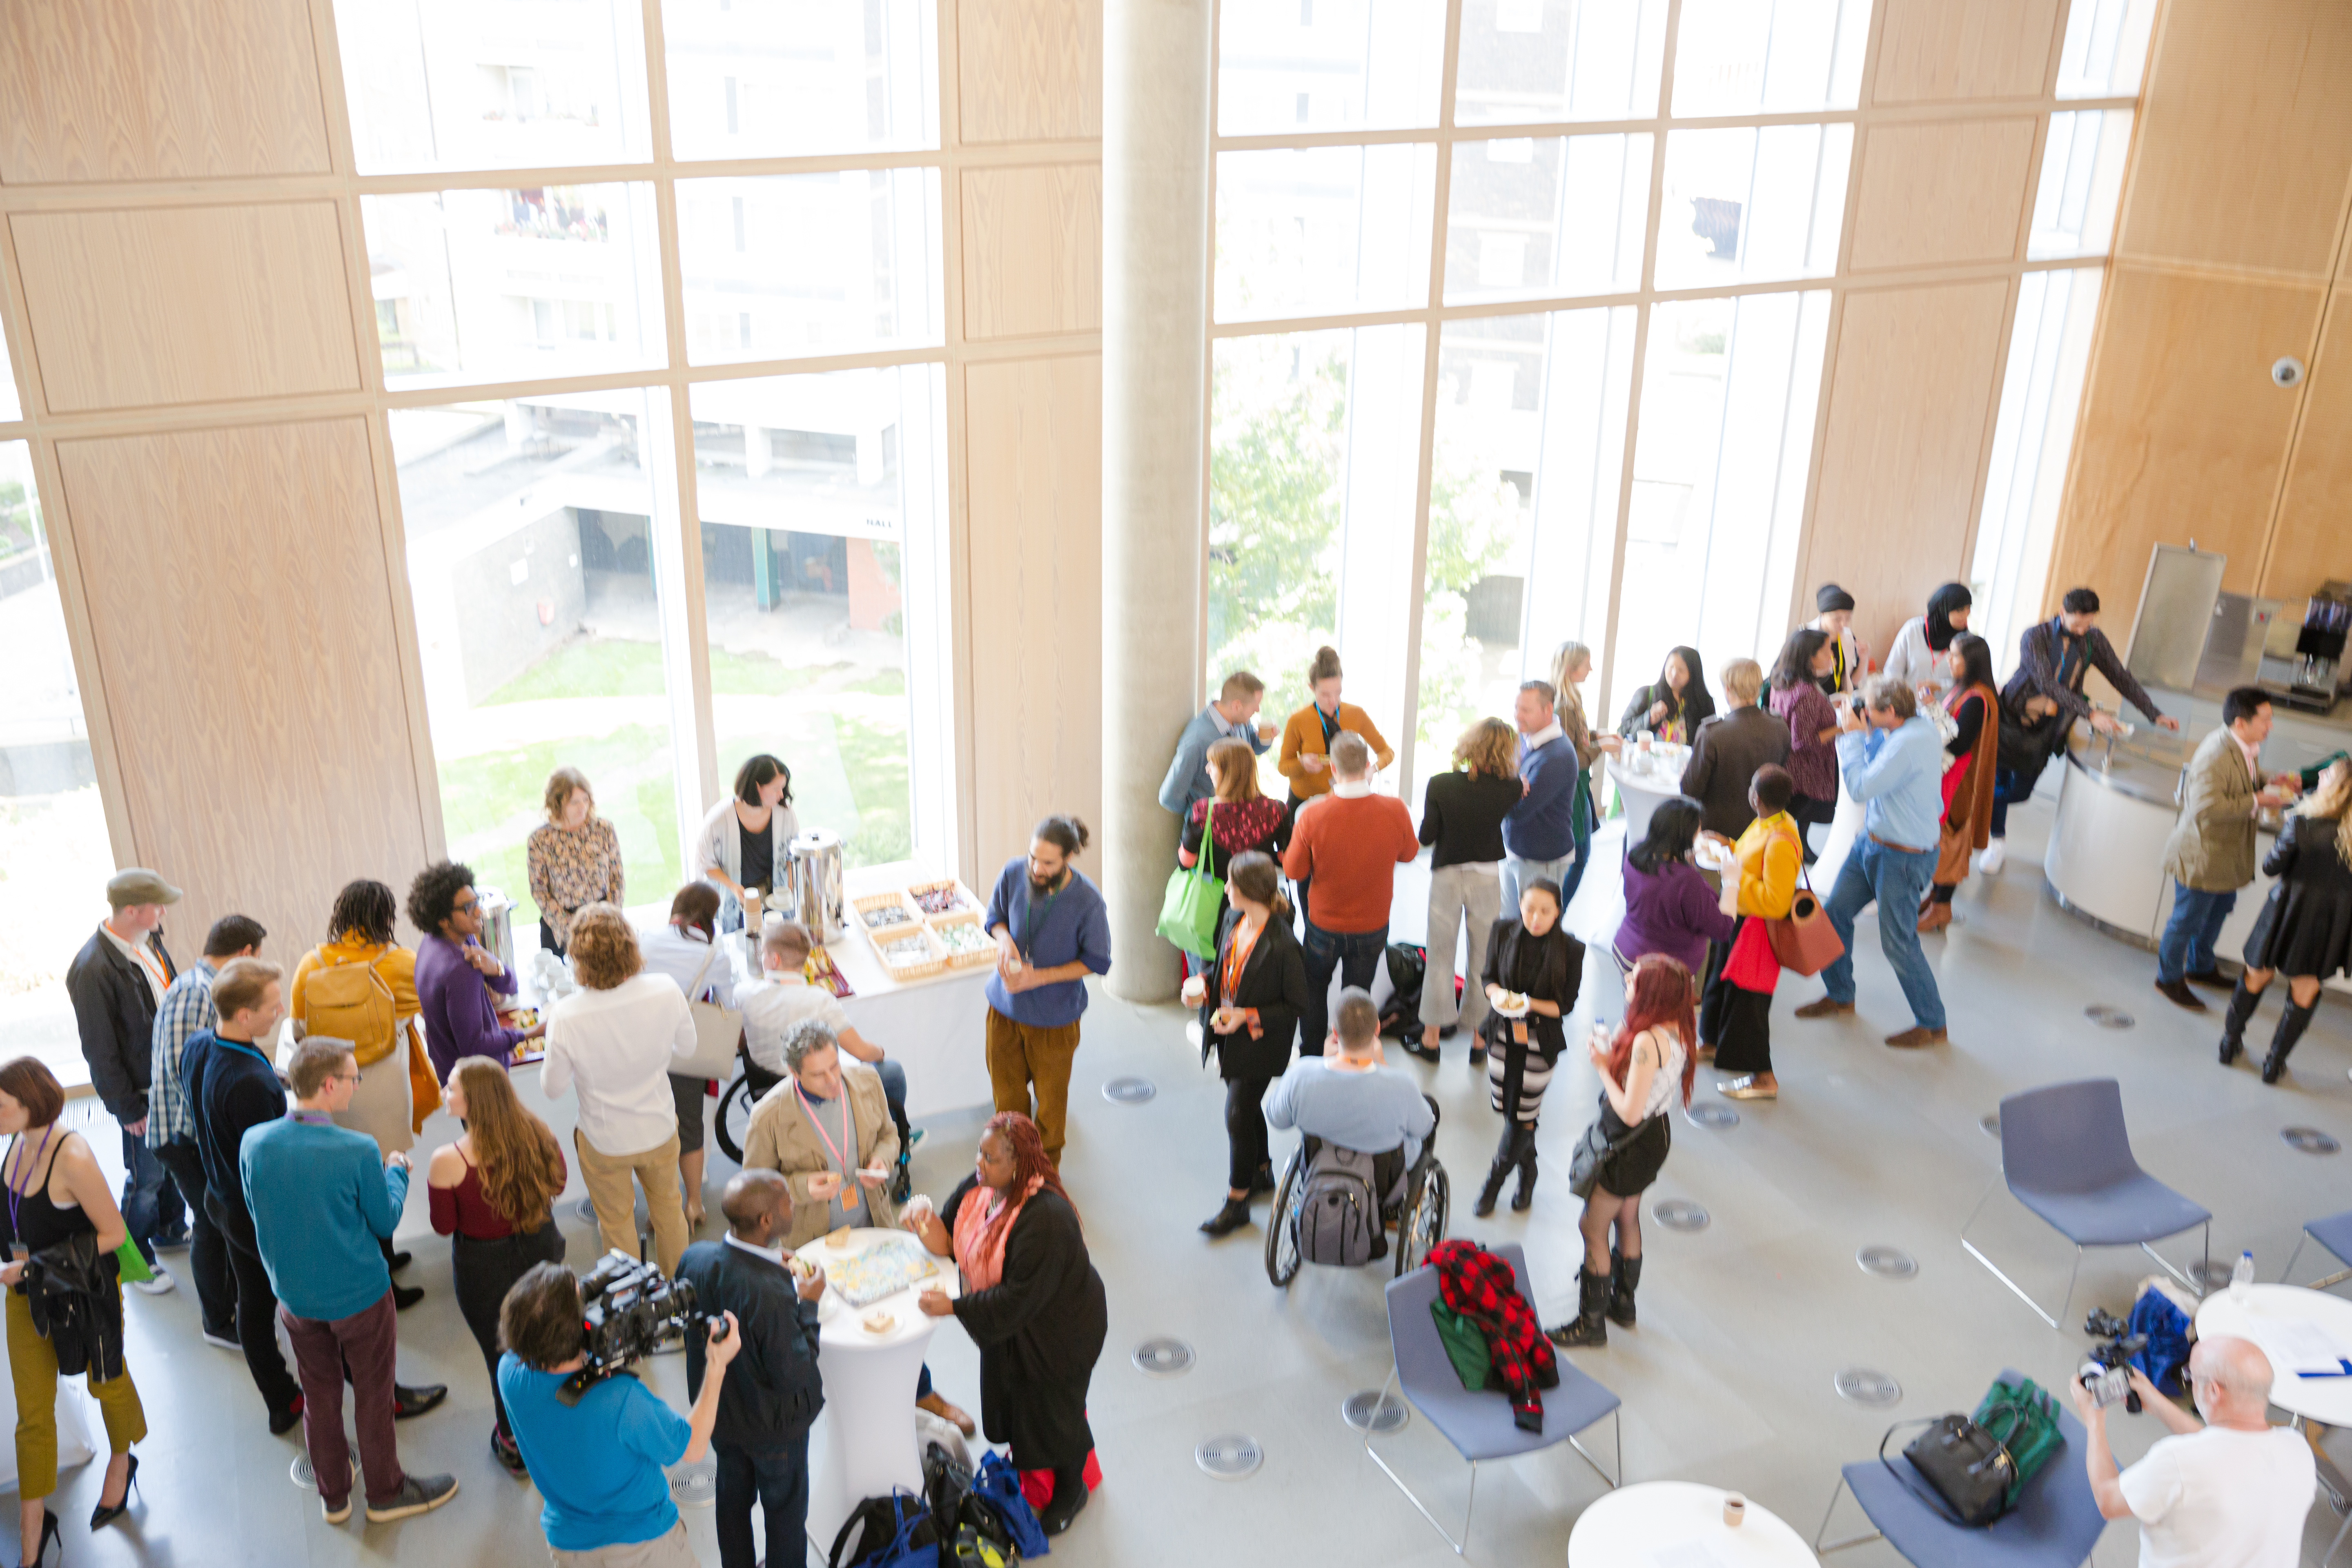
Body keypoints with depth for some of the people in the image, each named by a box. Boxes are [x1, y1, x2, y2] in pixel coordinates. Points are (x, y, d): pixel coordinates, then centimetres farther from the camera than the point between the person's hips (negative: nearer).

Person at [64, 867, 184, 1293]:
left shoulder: (150, 940, -5)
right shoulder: (93, 970, -27)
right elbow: (100, 1051, -19)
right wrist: (127, 1109, -13)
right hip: (142, 1090, -7)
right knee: (147, 1177, 9)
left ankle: (171, 1228, 46)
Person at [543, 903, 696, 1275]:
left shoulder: (565, 1017, -31)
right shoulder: (666, 991, -25)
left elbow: (552, 1088, -16)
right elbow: (686, 1048, -6)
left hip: (604, 1142, -2)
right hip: (660, 1130, 2)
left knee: (618, 1223, 24)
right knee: (668, 1208, 29)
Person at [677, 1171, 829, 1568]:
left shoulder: (694, 1258, -21)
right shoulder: (771, 1295, -41)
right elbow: (792, 1376, -29)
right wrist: (808, 1304, -20)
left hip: (717, 1411, 6)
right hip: (772, 1423, -6)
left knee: (733, 1494, 30)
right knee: (785, 1508, 21)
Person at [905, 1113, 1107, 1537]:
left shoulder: (1046, 1218, -38)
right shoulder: (979, 1187, -14)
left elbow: (1021, 1298, -34)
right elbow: (952, 1243, -3)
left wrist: (955, 1307, -33)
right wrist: (928, 1224, -26)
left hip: (1056, 1335, -7)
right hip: (1006, 1326, 7)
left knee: (1053, 1413, 15)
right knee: (1008, 1402, 26)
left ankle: (1071, 1490, 43)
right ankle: (1023, 1467, 55)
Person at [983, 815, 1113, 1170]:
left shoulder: (1088, 902, -26)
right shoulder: (1014, 873, -17)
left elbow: (1098, 962, -13)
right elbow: (994, 916, 3)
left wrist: (1039, 977, -21)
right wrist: (1004, 939, -21)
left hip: (1055, 1014, -3)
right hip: (1005, 1005, 3)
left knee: (1050, 1095, 18)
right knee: (1006, 1087, 21)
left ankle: (1046, 1165, 44)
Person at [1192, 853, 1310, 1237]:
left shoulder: (1282, 947, -29)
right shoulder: (1233, 921, -5)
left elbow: (1296, 1007, -19)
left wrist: (1248, 1017, -26)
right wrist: (1202, 982, -8)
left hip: (1259, 1045, -7)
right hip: (1230, 1034, 8)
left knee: (1238, 1118, 0)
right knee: (1248, 1108, 23)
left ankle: (1237, 1202, 18)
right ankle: (1261, 1172, 47)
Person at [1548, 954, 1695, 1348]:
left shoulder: (1648, 1042, -33)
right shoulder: (1676, 1031, -5)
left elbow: (1630, 1112, -30)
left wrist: (1603, 1067, -19)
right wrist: (1614, 1053, -5)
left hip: (1630, 1145, -9)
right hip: (1656, 1135, 9)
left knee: (1593, 1228, 7)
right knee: (1627, 1220, 27)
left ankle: (1592, 1323, 20)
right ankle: (1623, 1303, 45)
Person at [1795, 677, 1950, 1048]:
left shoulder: (1910, 743, -30)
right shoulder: (1921, 723, 0)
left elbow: (1861, 787, -28)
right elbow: (1881, 760, 13)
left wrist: (1853, 735, -18)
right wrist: (1864, 734, -3)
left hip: (1902, 857, -10)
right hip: (1873, 841, 10)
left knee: (1897, 943, 0)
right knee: (1836, 912, 15)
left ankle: (1932, 1024, 17)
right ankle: (1840, 995, 33)